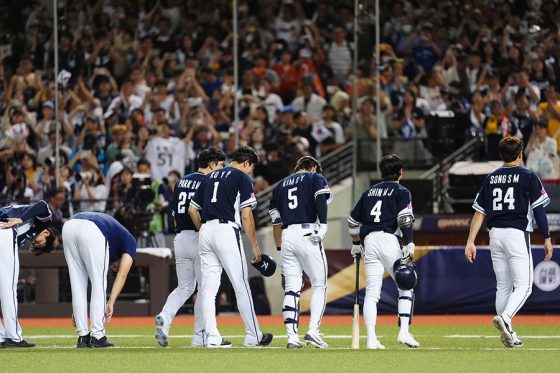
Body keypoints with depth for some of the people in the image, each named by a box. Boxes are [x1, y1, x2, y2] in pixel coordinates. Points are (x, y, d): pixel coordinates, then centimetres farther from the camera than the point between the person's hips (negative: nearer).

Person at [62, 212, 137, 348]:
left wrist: (77, 309, 37)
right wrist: (110, 304, 3)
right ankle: (97, 336, 5)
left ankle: (82, 336, 15)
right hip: (92, 231, -6)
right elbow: (121, 276, 12)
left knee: (78, 285, 15)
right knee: (99, 285, 7)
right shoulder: (129, 241, 26)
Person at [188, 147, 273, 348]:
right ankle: (253, 336, 6)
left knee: (208, 287, 4)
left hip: (205, 231, 6)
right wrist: (255, 246, -1)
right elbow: (246, 215, -6)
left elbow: (192, 209, 18)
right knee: (241, 286, 1)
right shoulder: (242, 178, 1)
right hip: (227, 231, -6)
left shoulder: (210, 176, 20)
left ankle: (211, 337, -1)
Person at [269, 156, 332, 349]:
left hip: (287, 236, 5)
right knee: (319, 285, 3)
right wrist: (323, 225, -19)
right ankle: (313, 330, -11)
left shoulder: (281, 185, 24)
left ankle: (292, 336, -3)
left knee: (291, 288, 4)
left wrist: (279, 248, 23)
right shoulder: (316, 178, 10)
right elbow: (321, 199, -12)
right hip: (307, 233, -5)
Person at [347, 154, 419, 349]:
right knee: (406, 287, 6)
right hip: (389, 240, -5)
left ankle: (371, 338, -8)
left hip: (369, 241, 5)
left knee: (372, 293, 1)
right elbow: (405, 220, -11)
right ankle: (404, 332, -7)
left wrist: (356, 245, 31)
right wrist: (409, 245, -10)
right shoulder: (401, 192, 4)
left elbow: (353, 220, 22)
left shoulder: (369, 191, 21)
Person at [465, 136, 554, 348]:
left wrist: (470, 242, 5)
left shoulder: (490, 179, 11)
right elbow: (539, 210, -5)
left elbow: (479, 212, 7)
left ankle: (507, 334, 11)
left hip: (495, 235, 5)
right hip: (518, 234, -5)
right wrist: (547, 239, 1)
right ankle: (504, 318, -29)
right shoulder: (528, 177, -1)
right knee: (523, 285, -4)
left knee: (503, 286, 12)